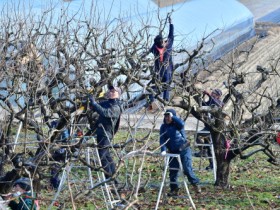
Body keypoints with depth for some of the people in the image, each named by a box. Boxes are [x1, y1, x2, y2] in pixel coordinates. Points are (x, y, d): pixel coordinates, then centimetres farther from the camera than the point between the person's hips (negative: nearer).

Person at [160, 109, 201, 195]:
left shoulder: (177, 124, -3)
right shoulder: (164, 127, 5)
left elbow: (181, 124, -29)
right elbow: (162, 139, -4)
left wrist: (173, 117, -24)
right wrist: (163, 150, -17)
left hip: (184, 150, -4)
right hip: (173, 152, 4)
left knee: (187, 169, -10)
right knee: (172, 171, 1)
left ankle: (195, 183, 11)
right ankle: (174, 189, 11)